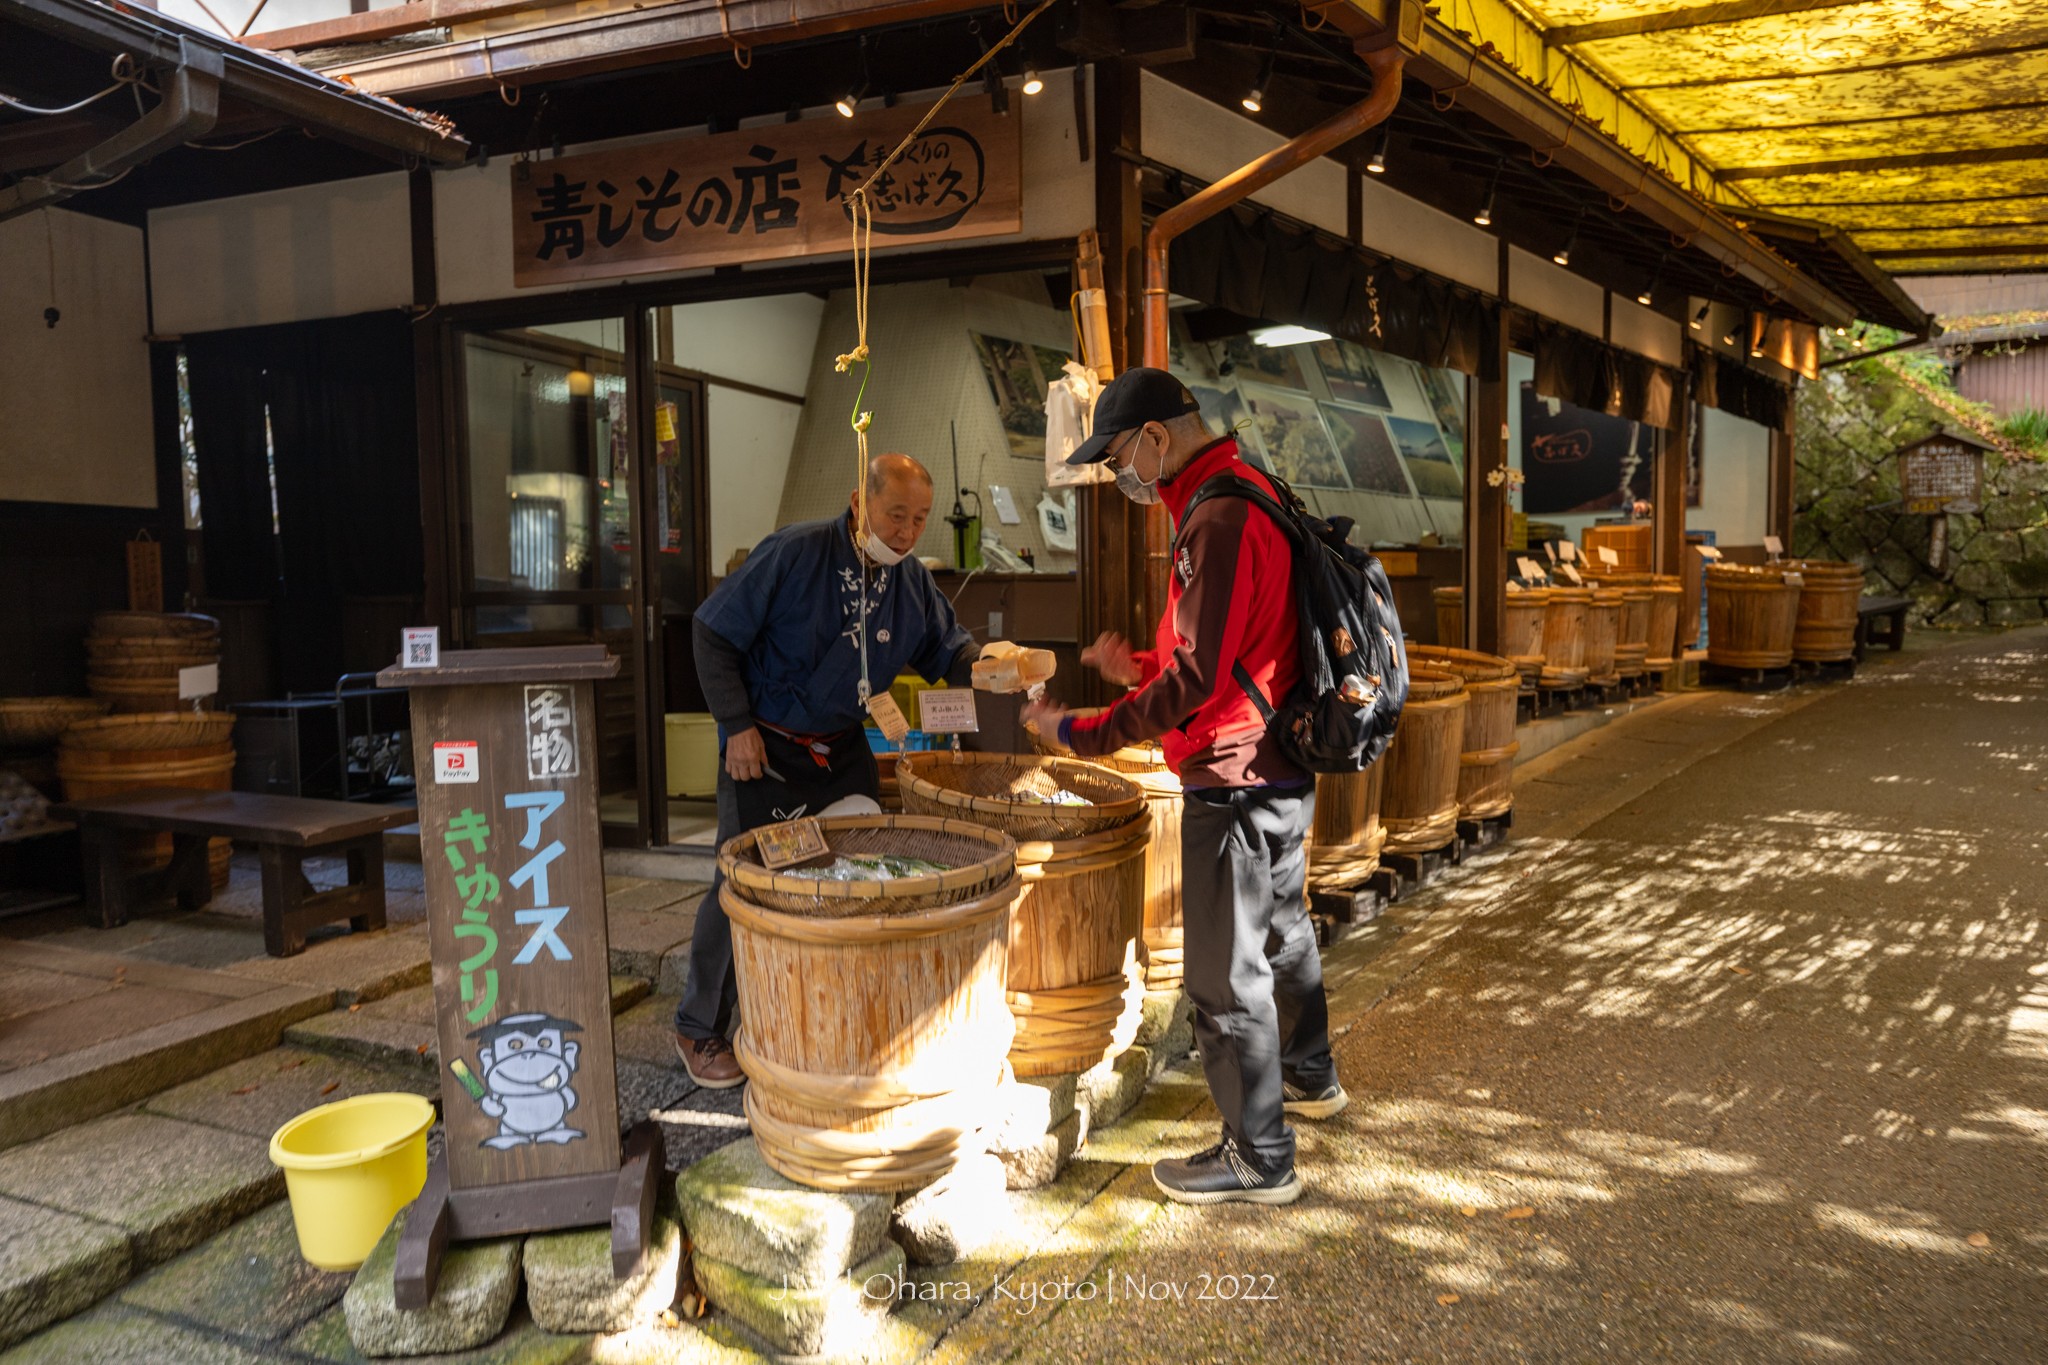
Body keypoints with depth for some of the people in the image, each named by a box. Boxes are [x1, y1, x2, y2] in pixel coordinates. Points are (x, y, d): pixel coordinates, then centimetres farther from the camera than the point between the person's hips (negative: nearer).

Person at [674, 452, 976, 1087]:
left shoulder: (912, 579, 0)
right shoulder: (794, 553, -18)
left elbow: (945, 648, 11)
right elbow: (714, 635, -12)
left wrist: (979, 667, -14)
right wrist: (738, 725, -14)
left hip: (844, 748, 6)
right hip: (765, 749, -5)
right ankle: (700, 1029, 15)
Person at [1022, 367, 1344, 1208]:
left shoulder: (1219, 520, -21)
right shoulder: (1249, 495, 12)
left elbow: (1198, 677, -26)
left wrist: (1085, 734, -21)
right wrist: (1140, 667, 10)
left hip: (1234, 780, -11)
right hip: (1282, 771, 11)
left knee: (1226, 972, 1)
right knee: (1281, 928, 26)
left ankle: (1259, 1160, 15)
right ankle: (1308, 1078, 47)